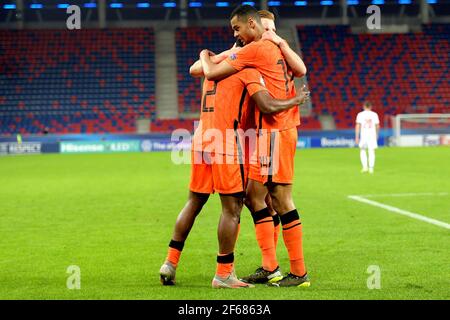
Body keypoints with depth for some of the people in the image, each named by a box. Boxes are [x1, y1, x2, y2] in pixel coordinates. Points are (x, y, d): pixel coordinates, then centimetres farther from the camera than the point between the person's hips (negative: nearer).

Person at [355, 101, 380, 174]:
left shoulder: (360, 114, -1)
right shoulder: (374, 114, 3)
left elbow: (357, 126, -6)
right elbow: (377, 126, 7)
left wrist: (356, 137, -4)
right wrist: (377, 134, 24)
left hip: (363, 135, -1)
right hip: (372, 135, 1)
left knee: (362, 150, 14)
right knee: (371, 151, 4)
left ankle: (365, 167, 2)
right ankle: (371, 168, 0)